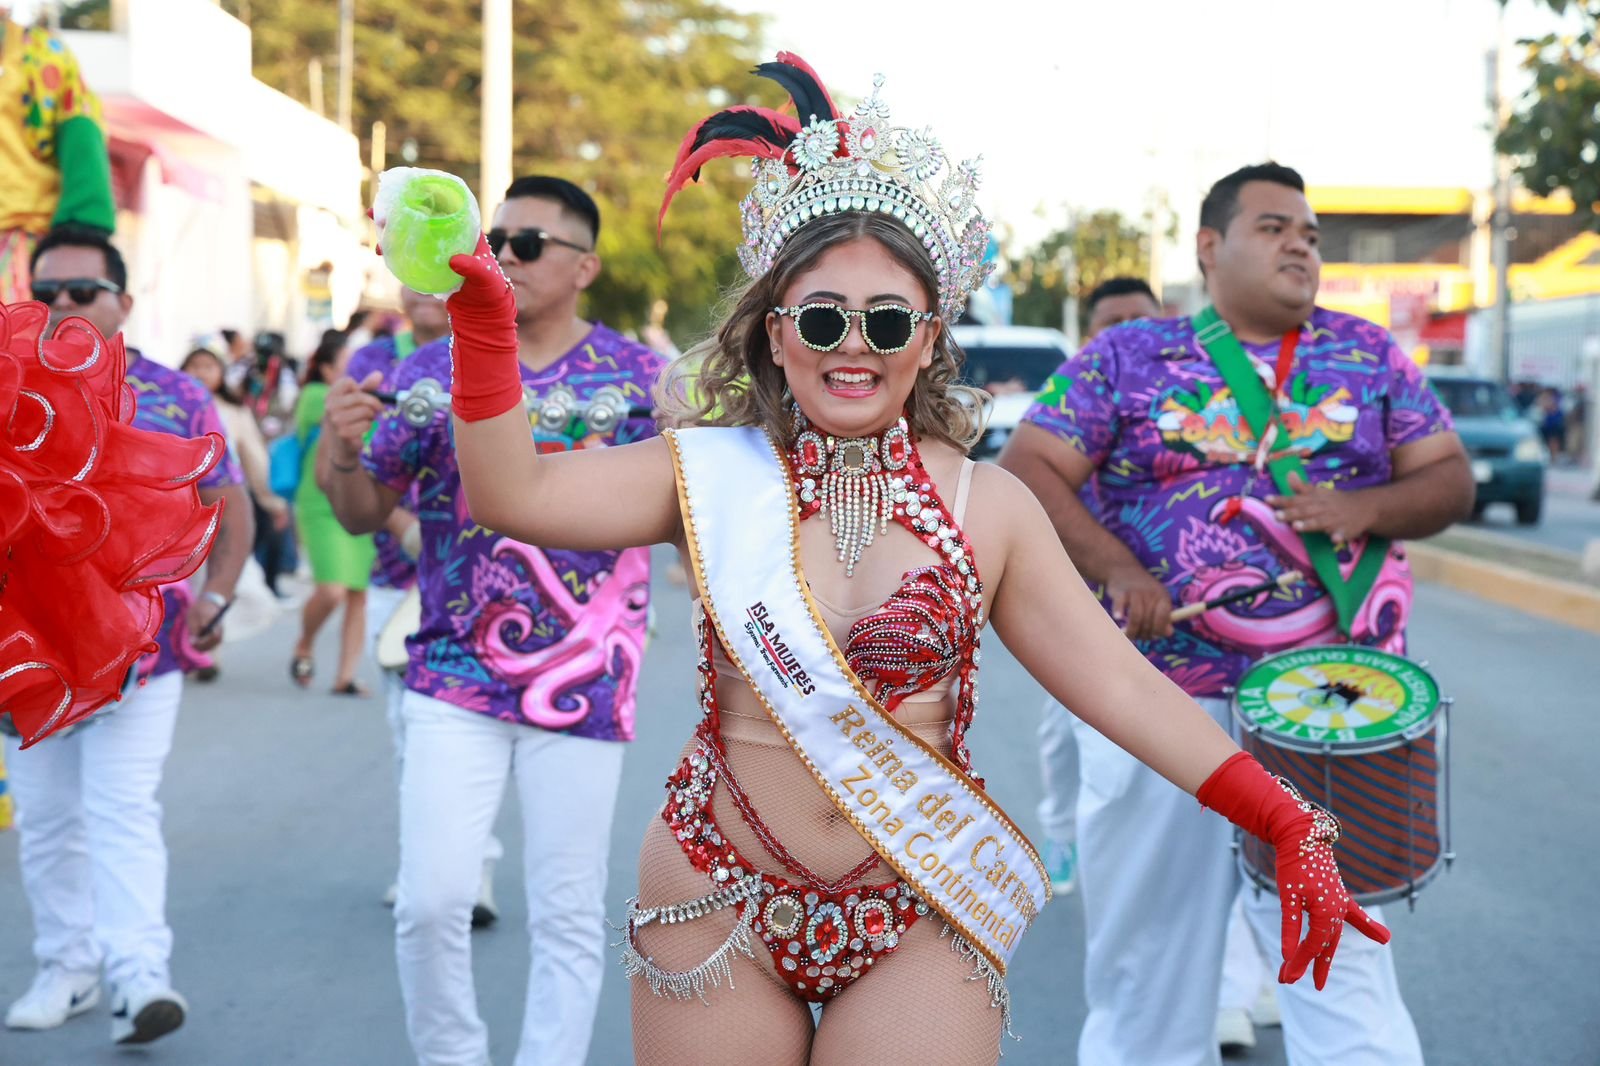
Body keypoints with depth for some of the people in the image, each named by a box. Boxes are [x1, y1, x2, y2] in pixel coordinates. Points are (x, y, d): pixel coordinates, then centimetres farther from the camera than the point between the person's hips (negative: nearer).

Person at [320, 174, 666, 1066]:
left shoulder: (639, 377, -1)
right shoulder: (435, 370, 3)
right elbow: (364, 513, 8)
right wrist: (341, 449, -13)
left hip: (584, 684, -1)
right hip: (455, 679, 1)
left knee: (569, 916, 6)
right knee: (431, 900, -3)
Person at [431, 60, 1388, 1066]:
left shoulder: (987, 506, 0)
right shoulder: (716, 474, 0)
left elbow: (1124, 688, -2)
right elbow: (513, 492, -11)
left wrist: (1290, 828, -7)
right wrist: (485, 321, -21)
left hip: (920, 930, 0)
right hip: (722, 912, 1)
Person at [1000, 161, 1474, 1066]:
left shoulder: (1369, 355, 10)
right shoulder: (1128, 356, 4)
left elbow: (1451, 480, 10)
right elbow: (1028, 469, -2)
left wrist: (1366, 507, -12)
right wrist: (1115, 568, -17)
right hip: (1154, 702, 0)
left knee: (1342, 955, -5)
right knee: (1146, 954, 9)